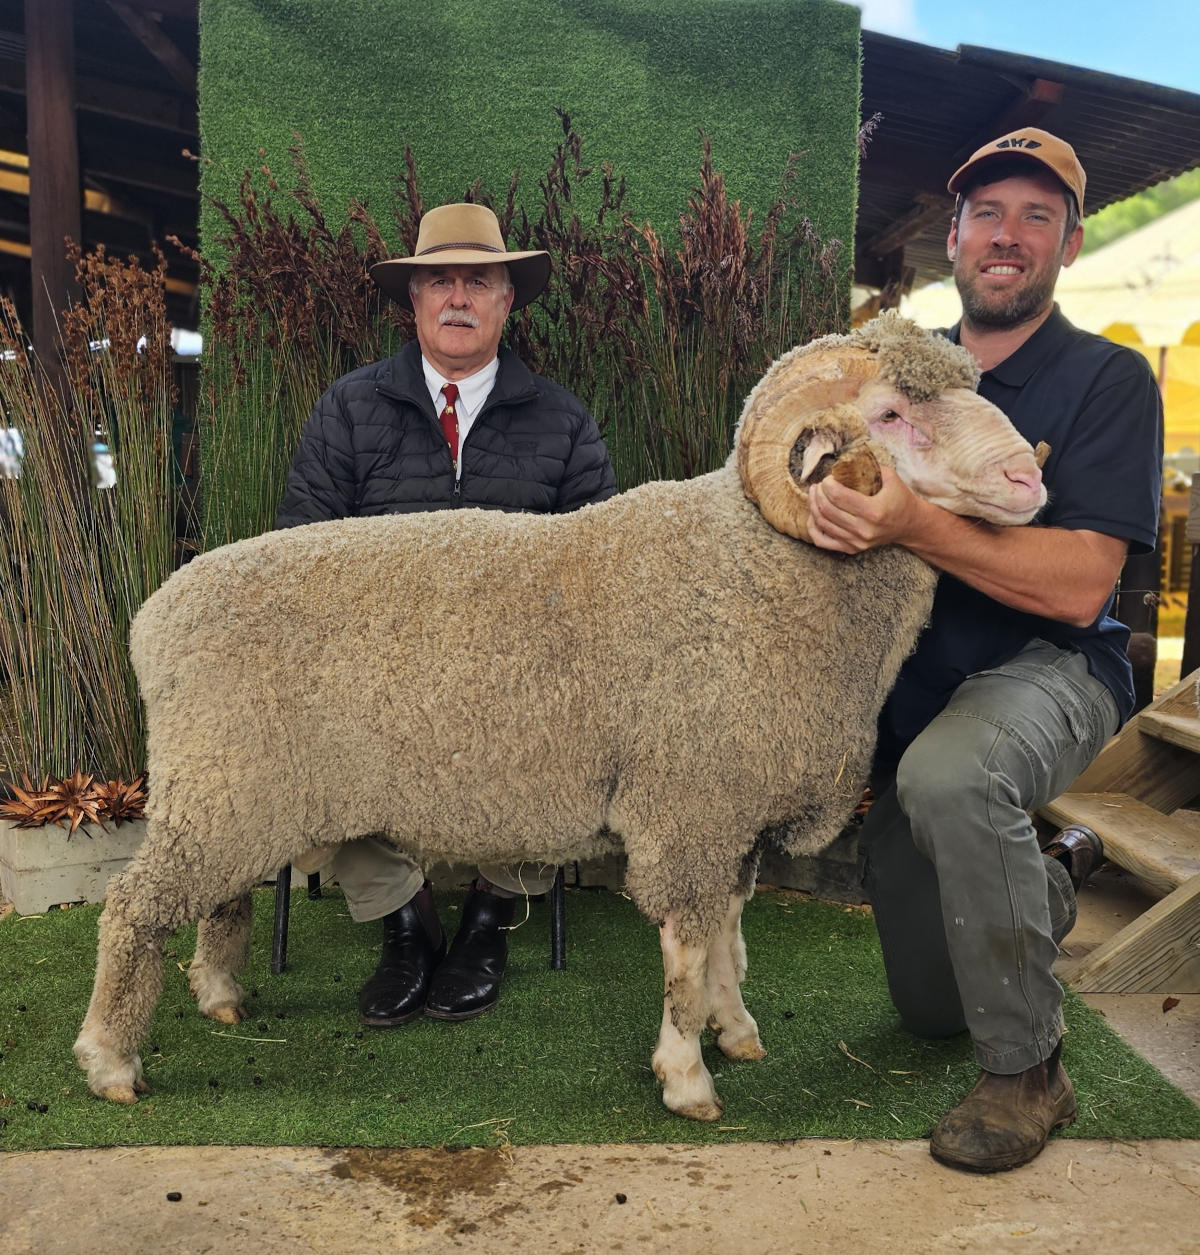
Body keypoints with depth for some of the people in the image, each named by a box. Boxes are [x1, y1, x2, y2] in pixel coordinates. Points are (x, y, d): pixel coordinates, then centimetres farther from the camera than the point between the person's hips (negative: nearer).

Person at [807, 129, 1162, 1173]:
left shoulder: (1108, 381, -9)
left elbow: (1078, 586, -22)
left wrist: (912, 525, -36)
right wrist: (829, 499, -16)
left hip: (1048, 669, -5)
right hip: (910, 687, 5)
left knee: (947, 775, -42)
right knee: (930, 1005, 13)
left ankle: (1029, 1068, -19)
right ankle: (1052, 872, 44)